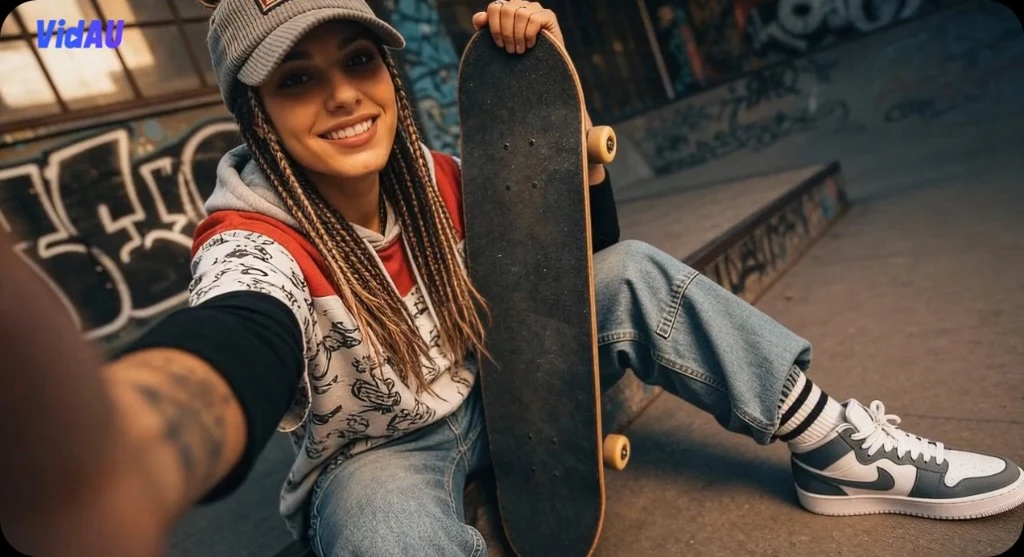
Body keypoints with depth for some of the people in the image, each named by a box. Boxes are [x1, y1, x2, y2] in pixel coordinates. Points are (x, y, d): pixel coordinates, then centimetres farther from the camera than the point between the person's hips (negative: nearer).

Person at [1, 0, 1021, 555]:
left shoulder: (429, 180, -6)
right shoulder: (257, 239, -24)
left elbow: (585, 236, -2)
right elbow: (232, 349, -48)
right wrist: (105, 464, -74)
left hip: (479, 405, 6)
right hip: (372, 461, -5)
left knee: (631, 276, -10)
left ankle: (841, 452, -5)